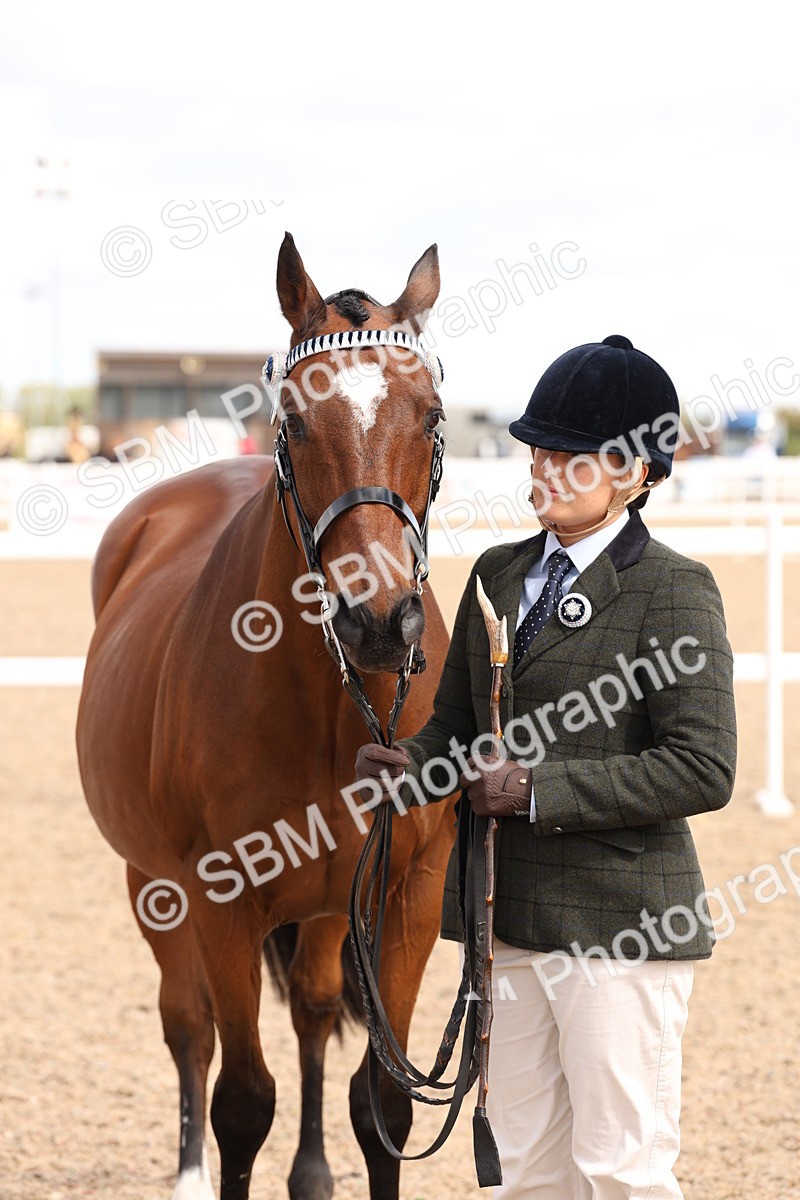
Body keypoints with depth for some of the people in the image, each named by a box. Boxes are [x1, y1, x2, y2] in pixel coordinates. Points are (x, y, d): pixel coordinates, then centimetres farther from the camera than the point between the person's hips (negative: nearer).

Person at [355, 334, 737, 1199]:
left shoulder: (674, 591, -8)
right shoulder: (499, 576, 13)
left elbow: (703, 769, -15)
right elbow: (456, 725, 19)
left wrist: (538, 789, -18)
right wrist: (410, 772, -5)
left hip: (618, 928, -7)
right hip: (509, 923, 7)